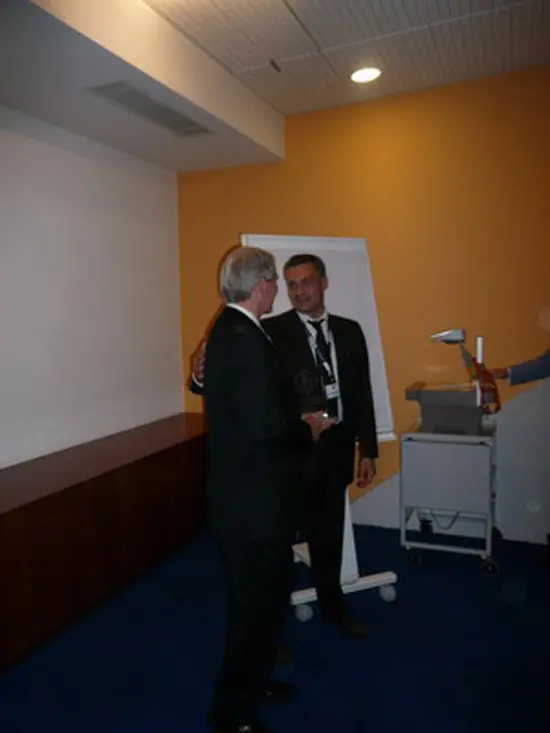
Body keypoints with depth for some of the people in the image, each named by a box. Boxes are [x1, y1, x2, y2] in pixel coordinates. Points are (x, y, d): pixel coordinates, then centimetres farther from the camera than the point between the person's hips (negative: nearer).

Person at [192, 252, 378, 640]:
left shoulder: (349, 330, 5)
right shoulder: (272, 331, -9)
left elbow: (363, 393, 6)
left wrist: (368, 450, 5)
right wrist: (203, 374, -39)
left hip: (336, 453, 4)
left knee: (329, 535, 22)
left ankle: (333, 607, 47)